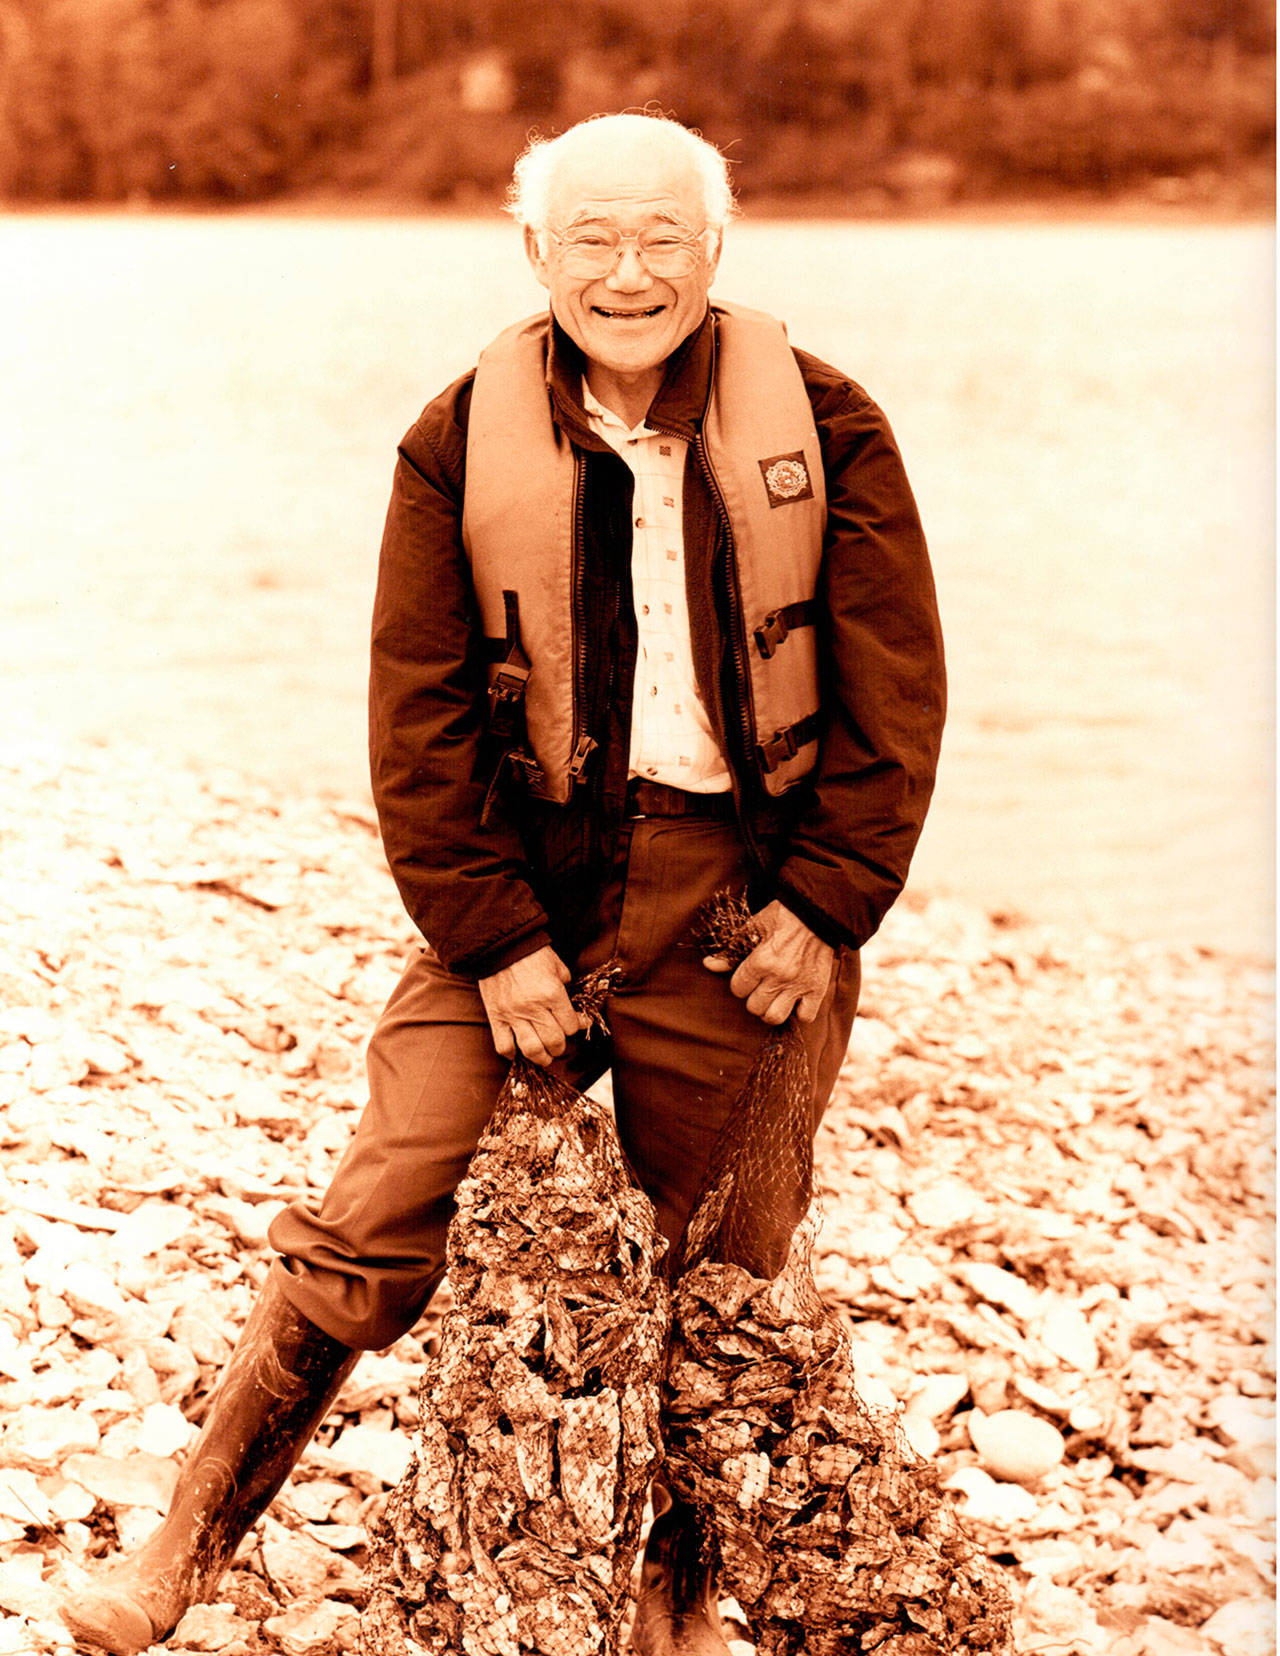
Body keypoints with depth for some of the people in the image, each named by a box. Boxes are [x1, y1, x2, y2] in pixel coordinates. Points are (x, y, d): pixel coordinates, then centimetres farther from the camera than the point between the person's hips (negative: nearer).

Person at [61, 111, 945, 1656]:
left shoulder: (825, 431, -1)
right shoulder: (460, 446, -1)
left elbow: (895, 685, 1)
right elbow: (420, 715, -1)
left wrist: (825, 903, -6)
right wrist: (494, 937, -8)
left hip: (744, 905, 0)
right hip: (526, 893, 0)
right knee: (372, 1224, -4)